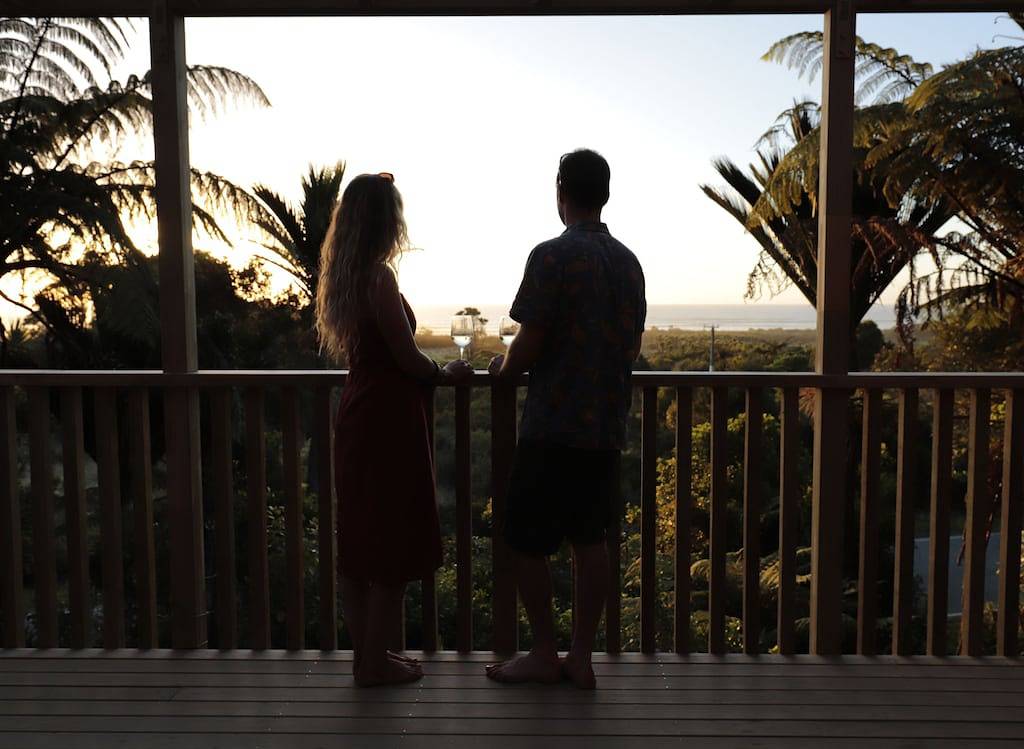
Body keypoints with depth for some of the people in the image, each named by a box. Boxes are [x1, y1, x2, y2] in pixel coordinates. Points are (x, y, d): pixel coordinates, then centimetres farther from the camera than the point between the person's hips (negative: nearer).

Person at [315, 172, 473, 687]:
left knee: (358, 540, 14)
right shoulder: (379, 276, -17)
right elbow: (408, 358, -15)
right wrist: (447, 374, 3)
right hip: (388, 417, -9)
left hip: (356, 412, 9)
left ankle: (366, 653, 27)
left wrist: (432, 373, 18)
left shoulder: (343, 276, 10)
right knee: (393, 544, 2)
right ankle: (375, 663, 13)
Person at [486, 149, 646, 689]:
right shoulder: (628, 261, 9)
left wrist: (502, 369, 6)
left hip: (554, 426, -7)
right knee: (590, 541, 12)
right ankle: (581, 658, 19)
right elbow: (632, 348, 14)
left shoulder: (553, 256, -12)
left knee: (525, 542, 6)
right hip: (606, 426, 7)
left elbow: (528, 347, -15)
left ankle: (544, 655, 15)